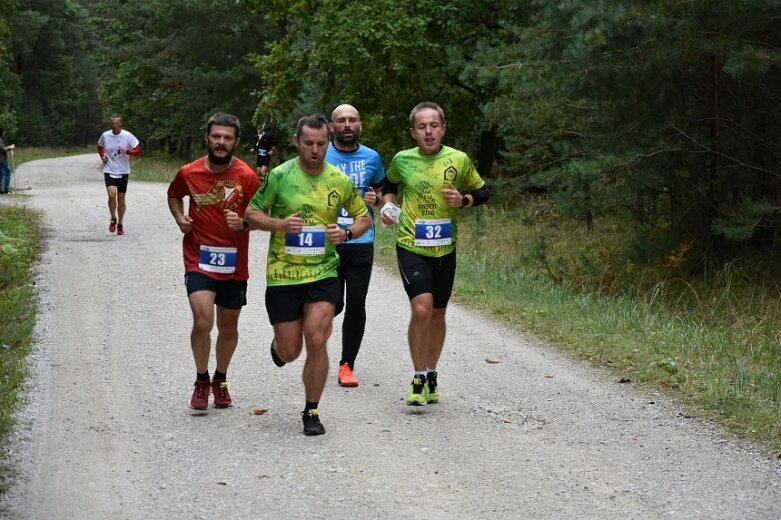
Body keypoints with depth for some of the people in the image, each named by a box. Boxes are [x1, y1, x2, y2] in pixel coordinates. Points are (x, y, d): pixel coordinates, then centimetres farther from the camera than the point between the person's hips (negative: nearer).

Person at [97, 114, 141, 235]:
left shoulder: (128, 136, -7)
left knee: (121, 199, 6)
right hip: (109, 171, 0)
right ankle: (113, 219, 3)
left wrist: (127, 151, -20)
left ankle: (120, 224, 24)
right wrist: (102, 156, 1)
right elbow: (100, 146, 19)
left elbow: (138, 150, -2)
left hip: (123, 172, 0)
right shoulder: (105, 135, -2)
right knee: (112, 195, -20)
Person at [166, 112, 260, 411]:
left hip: (234, 264, 1)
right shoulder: (189, 173, -3)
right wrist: (179, 218, 1)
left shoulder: (246, 176, -8)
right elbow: (174, 195, 19)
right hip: (199, 260, -1)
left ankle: (220, 380, 36)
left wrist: (243, 222, -24)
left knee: (228, 327, 13)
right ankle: (201, 381, 4)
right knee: (203, 321, -17)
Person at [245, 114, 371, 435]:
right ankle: (278, 344, 44)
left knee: (316, 341, -13)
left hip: (323, 272, 1)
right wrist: (279, 224, -17)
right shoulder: (279, 176, -6)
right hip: (283, 274, -1)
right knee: (290, 352, 4)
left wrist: (347, 233, -9)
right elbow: (252, 213, 2)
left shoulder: (340, 180, 1)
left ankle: (311, 412, 4)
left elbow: (364, 218, 12)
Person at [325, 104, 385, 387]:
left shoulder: (372, 158, 8)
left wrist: (375, 199, 1)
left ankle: (347, 365, 11)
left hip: (361, 241, 2)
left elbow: (382, 191, 23)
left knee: (356, 304, -1)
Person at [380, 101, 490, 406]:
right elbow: (390, 184, 21)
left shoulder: (459, 160, -3)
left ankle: (431, 376, 33)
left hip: (445, 248, 2)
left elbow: (482, 191, 10)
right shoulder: (402, 160, -1)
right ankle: (419, 378, -6)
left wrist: (463, 200, -10)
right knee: (421, 308, -20)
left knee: (437, 315, 13)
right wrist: (388, 204, 2)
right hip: (411, 246, -2)